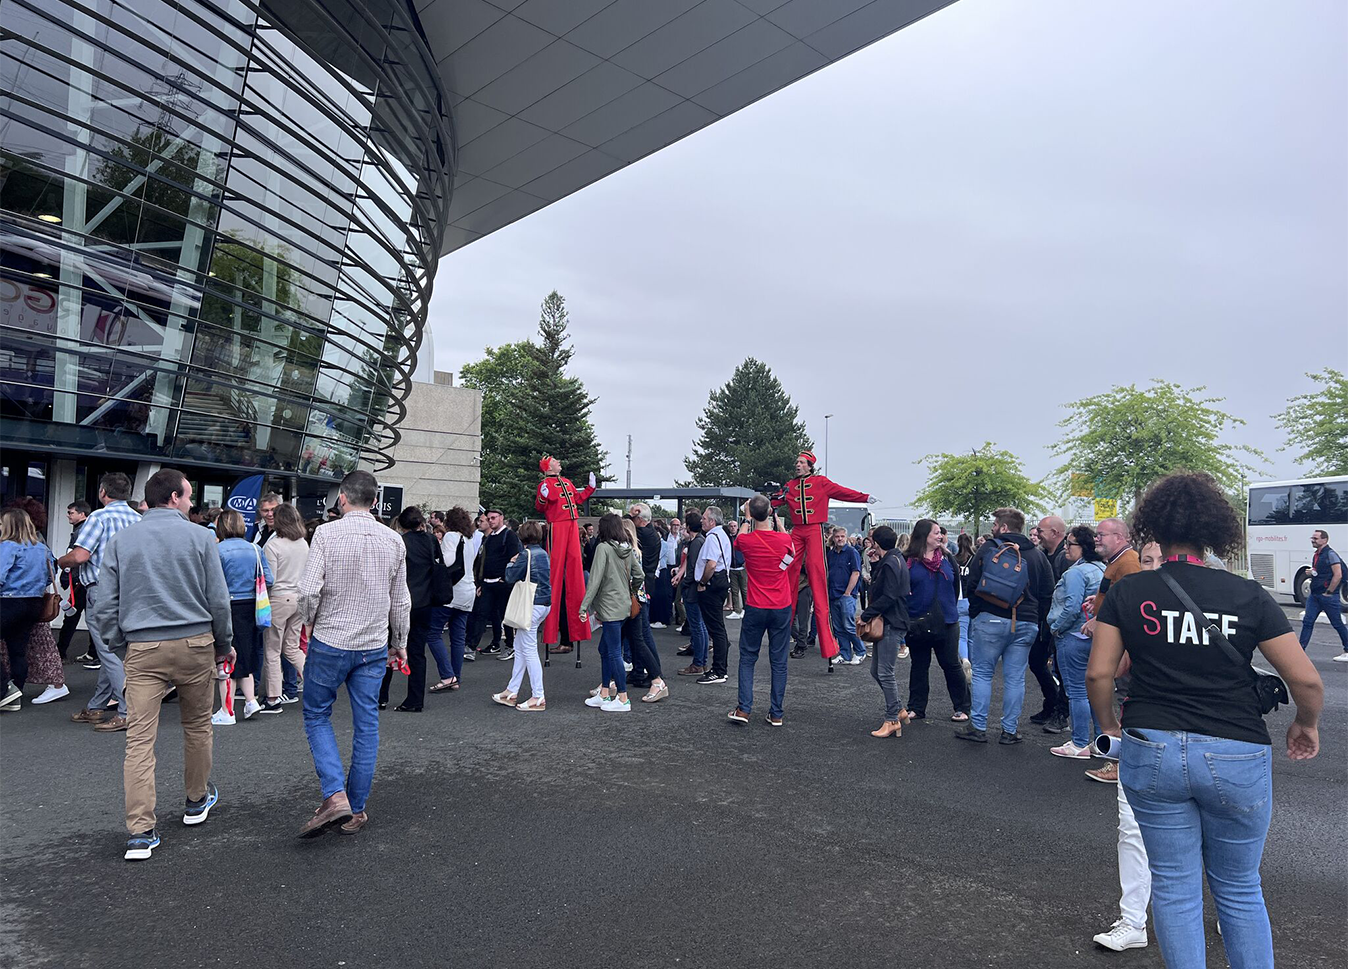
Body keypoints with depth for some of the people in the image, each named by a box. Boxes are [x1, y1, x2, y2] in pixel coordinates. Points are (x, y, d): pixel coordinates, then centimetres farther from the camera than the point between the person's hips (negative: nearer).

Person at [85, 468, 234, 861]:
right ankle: (198, 800, 34)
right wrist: (225, 644, 10)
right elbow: (218, 598, -2)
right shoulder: (200, 537, -3)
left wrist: (117, 645, 18)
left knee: (139, 738, 1)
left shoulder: (119, 540, 5)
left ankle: (140, 832, -1)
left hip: (142, 648, 1)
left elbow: (105, 603, 6)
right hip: (194, 643, -1)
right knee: (197, 725, 17)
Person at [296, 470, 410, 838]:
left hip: (330, 642, -3)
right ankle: (356, 810, 17)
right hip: (375, 646, 3)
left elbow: (310, 590, -16)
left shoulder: (327, 533, -11)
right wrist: (400, 642, 19)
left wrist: (309, 621, 5)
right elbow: (400, 600, 6)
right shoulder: (393, 541, 1)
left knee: (317, 716, 13)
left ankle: (335, 796, -1)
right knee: (366, 725, 9)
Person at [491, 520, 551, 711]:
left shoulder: (526, 554, -14)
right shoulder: (543, 554, 11)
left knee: (529, 650, -4)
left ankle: (538, 697, -3)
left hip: (532, 605, -9)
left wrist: (511, 563, 9)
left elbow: (511, 577, -10)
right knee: (520, 647, 16)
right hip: (545, 602, 9)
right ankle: (512, 692, 23)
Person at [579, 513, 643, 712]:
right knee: (605, 649, 17)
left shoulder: (604, 548, -13)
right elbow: (639, 575, 10)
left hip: (610, 607, -8)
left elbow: (595, 579, -17)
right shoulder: (628, 549, 7)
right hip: (624, 605, 8)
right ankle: (604, 694, 22)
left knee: (614, 652, -3)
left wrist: (584, 606, -15)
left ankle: (623, 699, 1)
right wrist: (630, 593, 27)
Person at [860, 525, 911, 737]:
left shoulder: (891, 563, -17)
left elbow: (888, 597, -22)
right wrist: (875, 564, 9)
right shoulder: (892, 559, 15)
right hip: (885, 622, 11)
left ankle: (892, 720, 2)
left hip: (891, 624, -11)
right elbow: (878, 586, 18)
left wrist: (865, 614, -16)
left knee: (885, 673, -6)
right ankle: (899, 710, 23)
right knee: (877, 671, 15)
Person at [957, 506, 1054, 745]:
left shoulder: (989, 549, -4)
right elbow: (1047, 593, 9)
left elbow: (972, 584, -4)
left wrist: (975, 613, 9)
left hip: (990, 620, -3)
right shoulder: (1037, 555, 8)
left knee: (982, 673, 6)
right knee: (1015, 678, 8)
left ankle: (978, 727, 7)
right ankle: (1010, 731, 12)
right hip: (1026, 624, 4)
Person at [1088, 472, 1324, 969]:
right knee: (1240, 890, 19)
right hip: (1237, 756, 1)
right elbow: (1307, 680, -3)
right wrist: (1306, 725, 17)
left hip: (1152, 752, 0)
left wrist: (1108, 726, 12)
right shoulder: (1248, 595, -5)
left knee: (1173, 887, 13)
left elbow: (1098, 673, -6)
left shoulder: (1128, 591, -5)